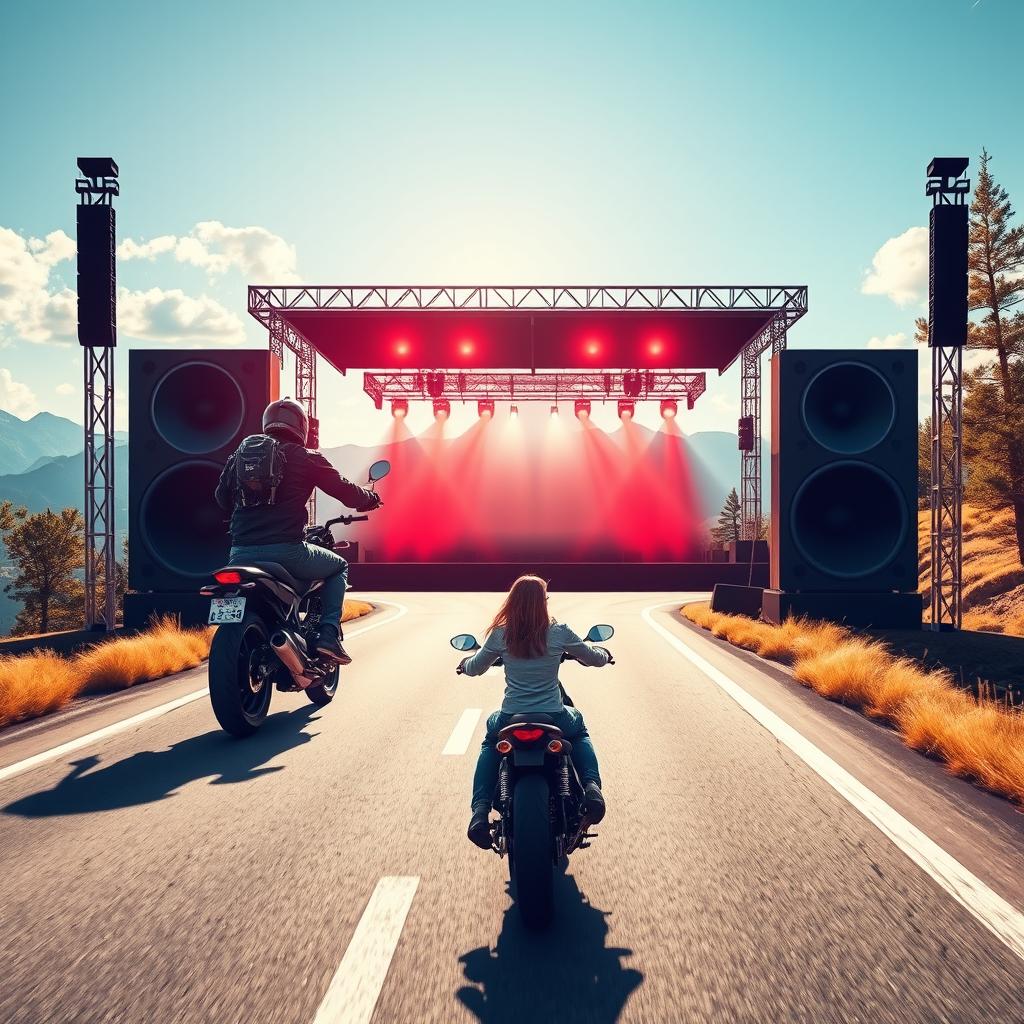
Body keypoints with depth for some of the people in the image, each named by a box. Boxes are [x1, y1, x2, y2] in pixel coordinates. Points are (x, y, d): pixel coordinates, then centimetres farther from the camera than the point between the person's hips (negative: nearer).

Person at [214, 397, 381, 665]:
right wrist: (371, 498, 26)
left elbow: (222, 497, 26)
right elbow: (345, 490, 5)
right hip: (286, 550, -5)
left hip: (240, 553, 5)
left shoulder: (240, 453, 15)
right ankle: (329, 635, 4)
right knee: (339, 567, 21)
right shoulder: (305, 458, 1)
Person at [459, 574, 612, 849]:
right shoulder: (558, 632, -9)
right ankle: (591, 787, 10)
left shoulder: (500, 634, -6)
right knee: (580, 732, 35)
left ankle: (481, 810, 14)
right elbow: (596, 658, 5)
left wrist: (466, 662, 34)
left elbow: (474, 668, 10)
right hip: (554, 719, 0)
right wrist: (604, 653, 30)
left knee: (490, 744, 35)